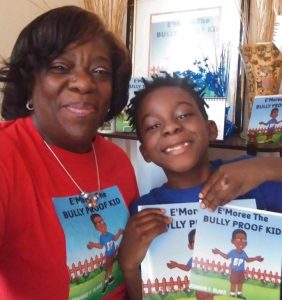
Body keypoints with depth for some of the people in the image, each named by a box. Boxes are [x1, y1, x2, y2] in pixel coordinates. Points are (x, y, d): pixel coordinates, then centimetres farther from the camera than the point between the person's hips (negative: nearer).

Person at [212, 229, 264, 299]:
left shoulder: (243, 253, -5)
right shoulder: (232, 252, -15)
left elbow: (247, 260, 11)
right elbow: (226, 256, 0)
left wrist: (255, 258, 7)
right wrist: (219, 252, -5)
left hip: (241, 272, 4)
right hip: (234, 271, -4)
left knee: (240, 282, 13)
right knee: (233, 282, 1)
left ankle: (239, 293, 28)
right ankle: (232, 294, 13)